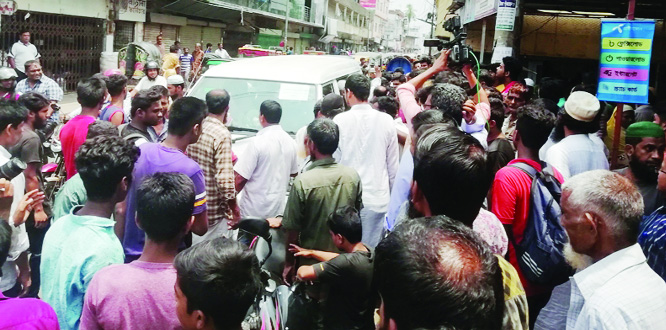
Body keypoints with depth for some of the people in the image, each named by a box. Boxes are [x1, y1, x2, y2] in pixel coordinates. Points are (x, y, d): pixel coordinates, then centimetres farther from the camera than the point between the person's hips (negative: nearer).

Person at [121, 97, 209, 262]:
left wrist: (119, 246, 13)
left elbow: (121, 207, 3)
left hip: (129, 254, 5)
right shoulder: (190, 170, -24)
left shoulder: (140, 151, -6)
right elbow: (200, 228, -18)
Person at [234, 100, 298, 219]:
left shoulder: (258, 142, -18)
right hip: (278, 208, 6)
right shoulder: (290, 141, 1)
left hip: (254, 209, -6)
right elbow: (293, 173, 14)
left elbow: (240, 177, -16)